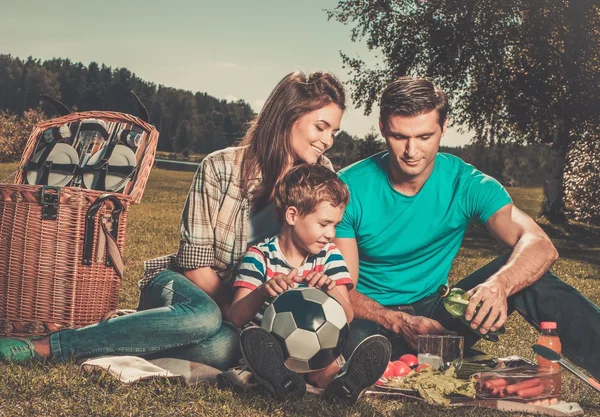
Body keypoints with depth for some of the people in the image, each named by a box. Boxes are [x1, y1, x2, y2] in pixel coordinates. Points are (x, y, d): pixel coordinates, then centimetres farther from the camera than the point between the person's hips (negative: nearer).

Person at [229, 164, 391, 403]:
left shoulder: (329, 256, 6)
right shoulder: (260, 256, -3)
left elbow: (347, 317, -1)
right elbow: (237, 318, -12)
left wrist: (331, 290, -23)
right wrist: (262, 292, -33)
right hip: (273, 345, -2)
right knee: (252, 338, -36)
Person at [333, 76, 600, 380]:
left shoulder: (465, 183, -9)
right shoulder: (350, 189, -13)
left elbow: (540, 246, -21)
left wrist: (499, 284, -44)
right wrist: (400, 324, -31)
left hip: (437, 310, 2)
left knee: (523, 272, -21)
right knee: (357, 339, -40)